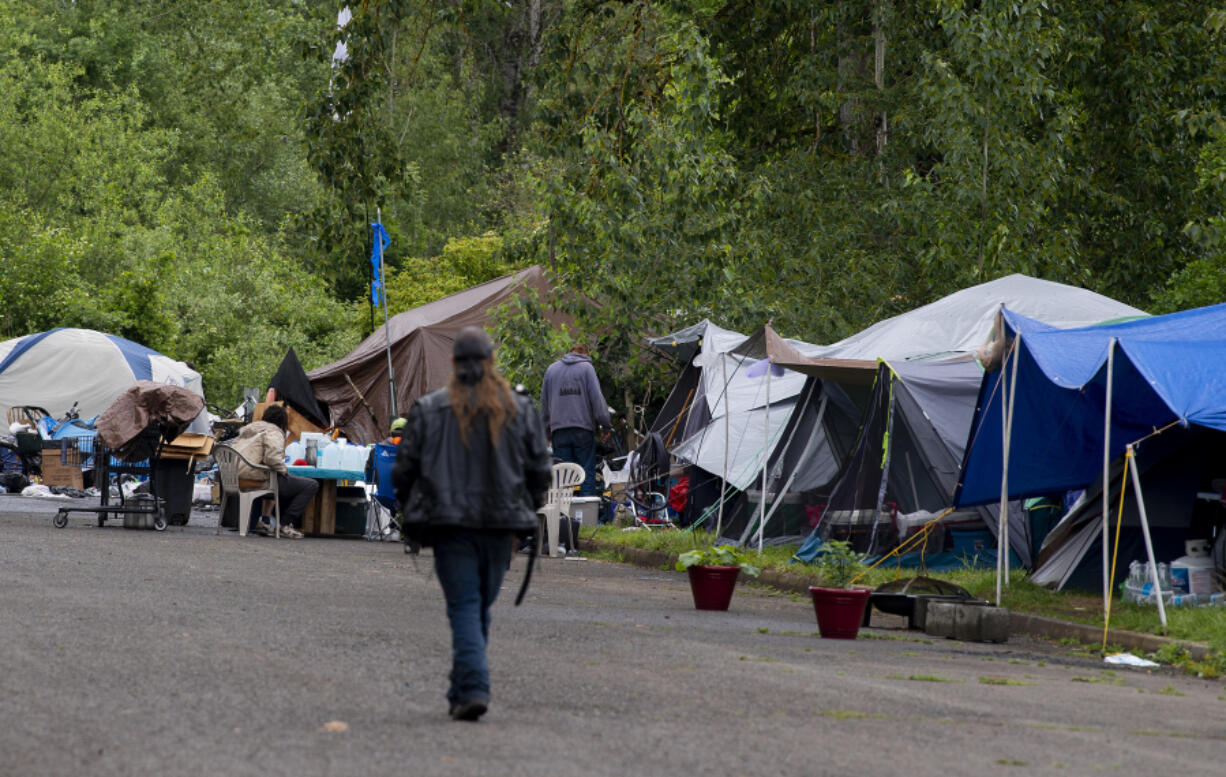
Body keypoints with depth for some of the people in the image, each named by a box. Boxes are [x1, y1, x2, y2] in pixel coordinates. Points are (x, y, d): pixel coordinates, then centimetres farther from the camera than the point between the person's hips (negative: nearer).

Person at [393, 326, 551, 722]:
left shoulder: (428, 410, -2)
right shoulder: (520, 409, 3)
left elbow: (404, 470, 1)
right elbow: (540, 470, 6)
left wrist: (411, 514, 16)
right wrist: (526, 510, 21)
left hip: (450, 525, -2)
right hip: (500, 525, 2)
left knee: (464, 607, -3)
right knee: (481, 607, 14)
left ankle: (473, 688, -20)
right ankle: (463, 692, 22)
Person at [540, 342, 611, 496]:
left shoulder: (552, 369, 15)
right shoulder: (586, 367, 2)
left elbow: (544, 402, 18)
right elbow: (597, 398, -6)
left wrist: (547, 431, 23)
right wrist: (606, 423, -2)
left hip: (559, 430, 3)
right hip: (583, 428, -3)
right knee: (587, 471, -1)